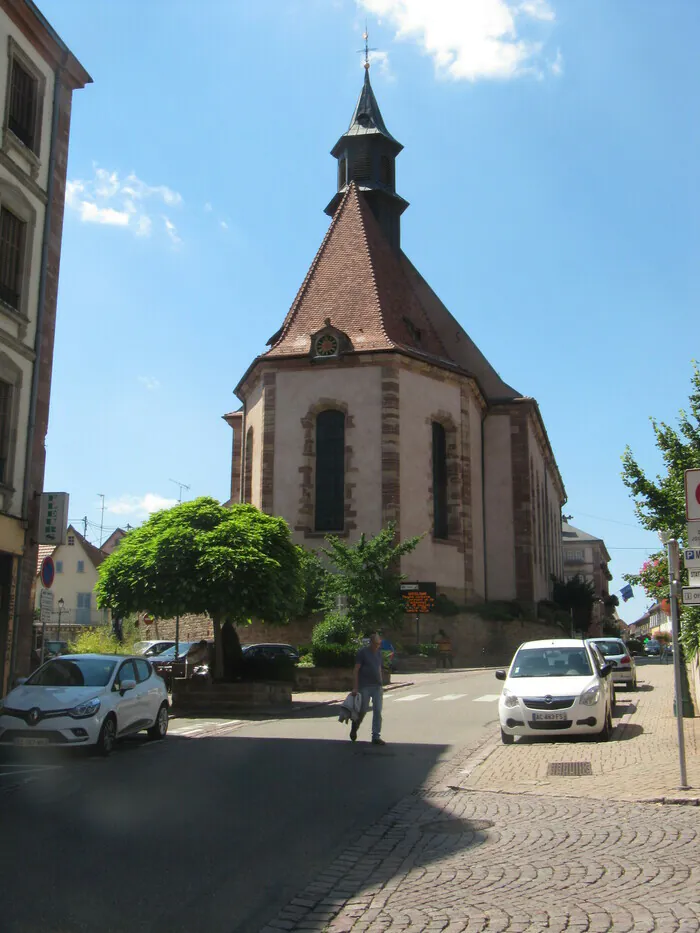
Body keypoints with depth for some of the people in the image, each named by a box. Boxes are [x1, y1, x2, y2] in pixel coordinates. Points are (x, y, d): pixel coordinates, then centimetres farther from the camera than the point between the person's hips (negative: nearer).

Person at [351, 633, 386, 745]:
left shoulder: (378, 653, 13)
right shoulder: (362, 652, -7)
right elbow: (356, 670, -9)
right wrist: (355, 687, -14)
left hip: (377, 687, 5)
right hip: (364, 687, -5)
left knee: (378, 711, -1)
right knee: (363, 710, 3)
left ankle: (376, 736, 3)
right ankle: (354, 729, 29)